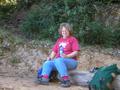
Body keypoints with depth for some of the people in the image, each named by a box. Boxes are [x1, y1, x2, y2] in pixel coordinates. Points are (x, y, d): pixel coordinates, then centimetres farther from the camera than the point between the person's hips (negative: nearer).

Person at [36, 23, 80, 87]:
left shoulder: (73, 39, 2)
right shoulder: (59, 40, 19)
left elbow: (76, 52, -9)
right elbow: (54, 51, 18)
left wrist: (66, 56, -23)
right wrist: (50, 57, -2)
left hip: (71, 61, -6)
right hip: (58, 61, 6)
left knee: (58, 61, -35)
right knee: (47, 63, -17)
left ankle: (66, 80, -38)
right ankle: (44, 79, -36)